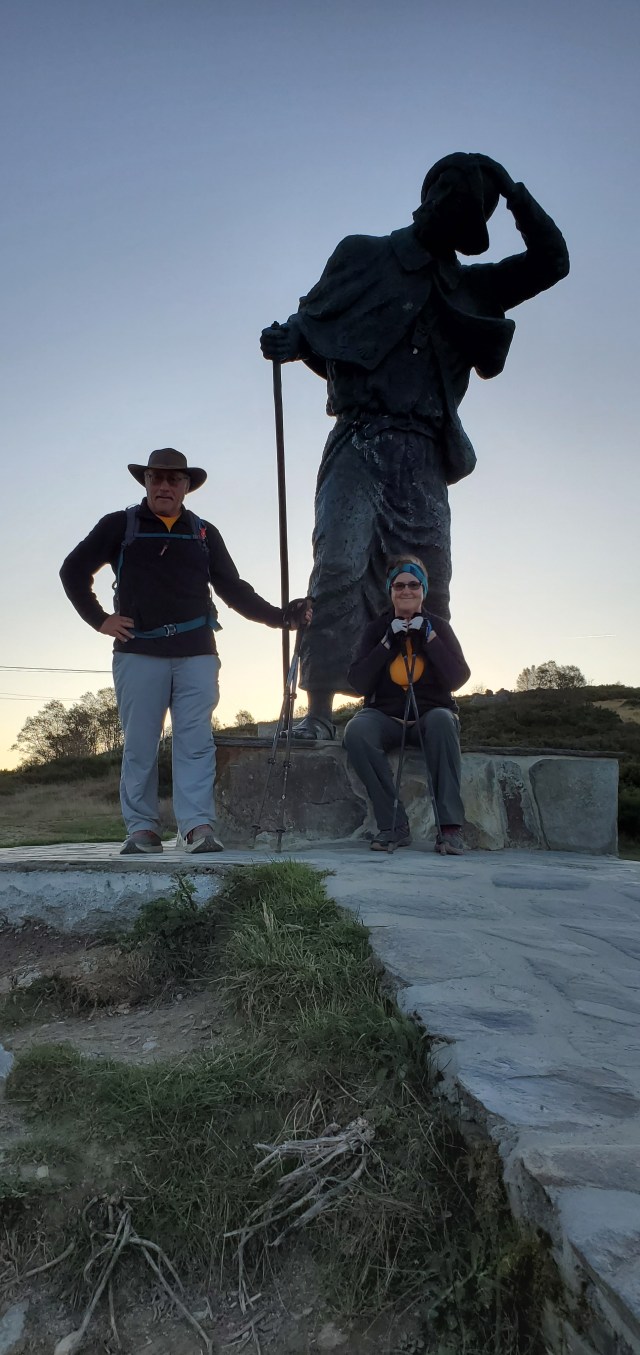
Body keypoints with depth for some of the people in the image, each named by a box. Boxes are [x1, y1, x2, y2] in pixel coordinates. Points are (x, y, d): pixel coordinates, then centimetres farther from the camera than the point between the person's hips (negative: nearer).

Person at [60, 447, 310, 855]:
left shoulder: (204, 533, 17)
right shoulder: (121, 526, 11)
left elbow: (234, 589, 16)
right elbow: (74, 570, 13)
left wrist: (280, 616, 6)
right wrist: (99, 619, 3)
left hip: (196, 653, 1)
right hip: (139, 653, -1)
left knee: (196, 742, -7)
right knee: (140, 745, -1)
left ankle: (198, 826, -9)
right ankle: (142, 829, 6)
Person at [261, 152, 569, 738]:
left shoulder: (468, 285, 23)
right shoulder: (364, 256, 13)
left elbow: (551, 262, 23)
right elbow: (314, 318, 12)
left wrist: (513, 190, 15)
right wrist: (290, 339, -10)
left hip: (424, 454, 4)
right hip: (362, 441, -4)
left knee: (427, 585, -4)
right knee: (340, 567, -18)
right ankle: (319, 708, -17)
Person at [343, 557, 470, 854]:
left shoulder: (437, 626, 8)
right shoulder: (377, 628, 8)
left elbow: (458, 679, -4)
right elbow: (358, 684, -3)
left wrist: (429, 637, -11)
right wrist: (388, 643, -10)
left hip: (429, 715, -1)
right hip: (386, 716, 1)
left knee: (442, 720, -36)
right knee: (357, 731, -32)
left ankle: (450, 826, -35)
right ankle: (394, 825, -26)